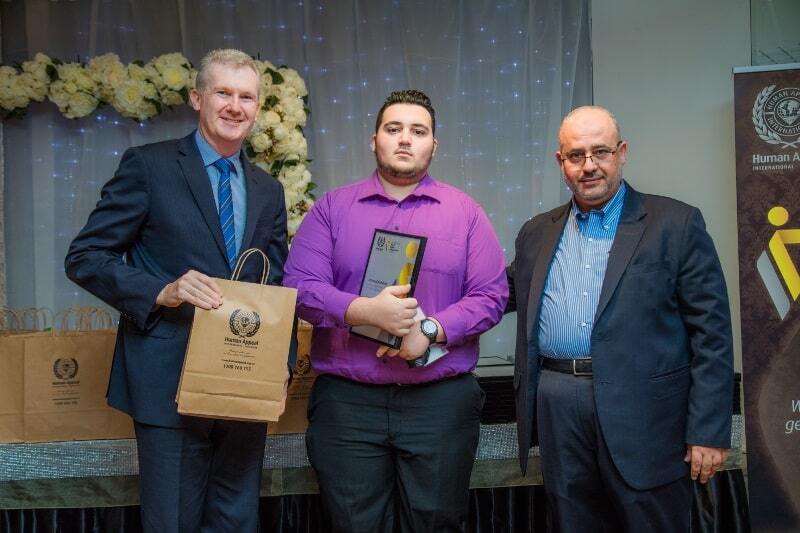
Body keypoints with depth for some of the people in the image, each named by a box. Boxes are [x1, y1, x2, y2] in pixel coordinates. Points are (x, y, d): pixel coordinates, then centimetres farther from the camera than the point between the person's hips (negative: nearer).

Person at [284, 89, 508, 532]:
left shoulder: (465, 212, 7)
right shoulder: (332, 208, 6)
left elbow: (491, 295, 2)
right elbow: (299, 286, -2)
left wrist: (431, 330, -14)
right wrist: (363, 311, -19)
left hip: (441, 401, 1)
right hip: (346, 401, 0)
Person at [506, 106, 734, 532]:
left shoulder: (676, 224, -1)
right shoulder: (538, 233, 13)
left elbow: (711, 332, -4)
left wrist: (708, 431, -9)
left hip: (642, 416, -3)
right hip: (557, 413, 4)